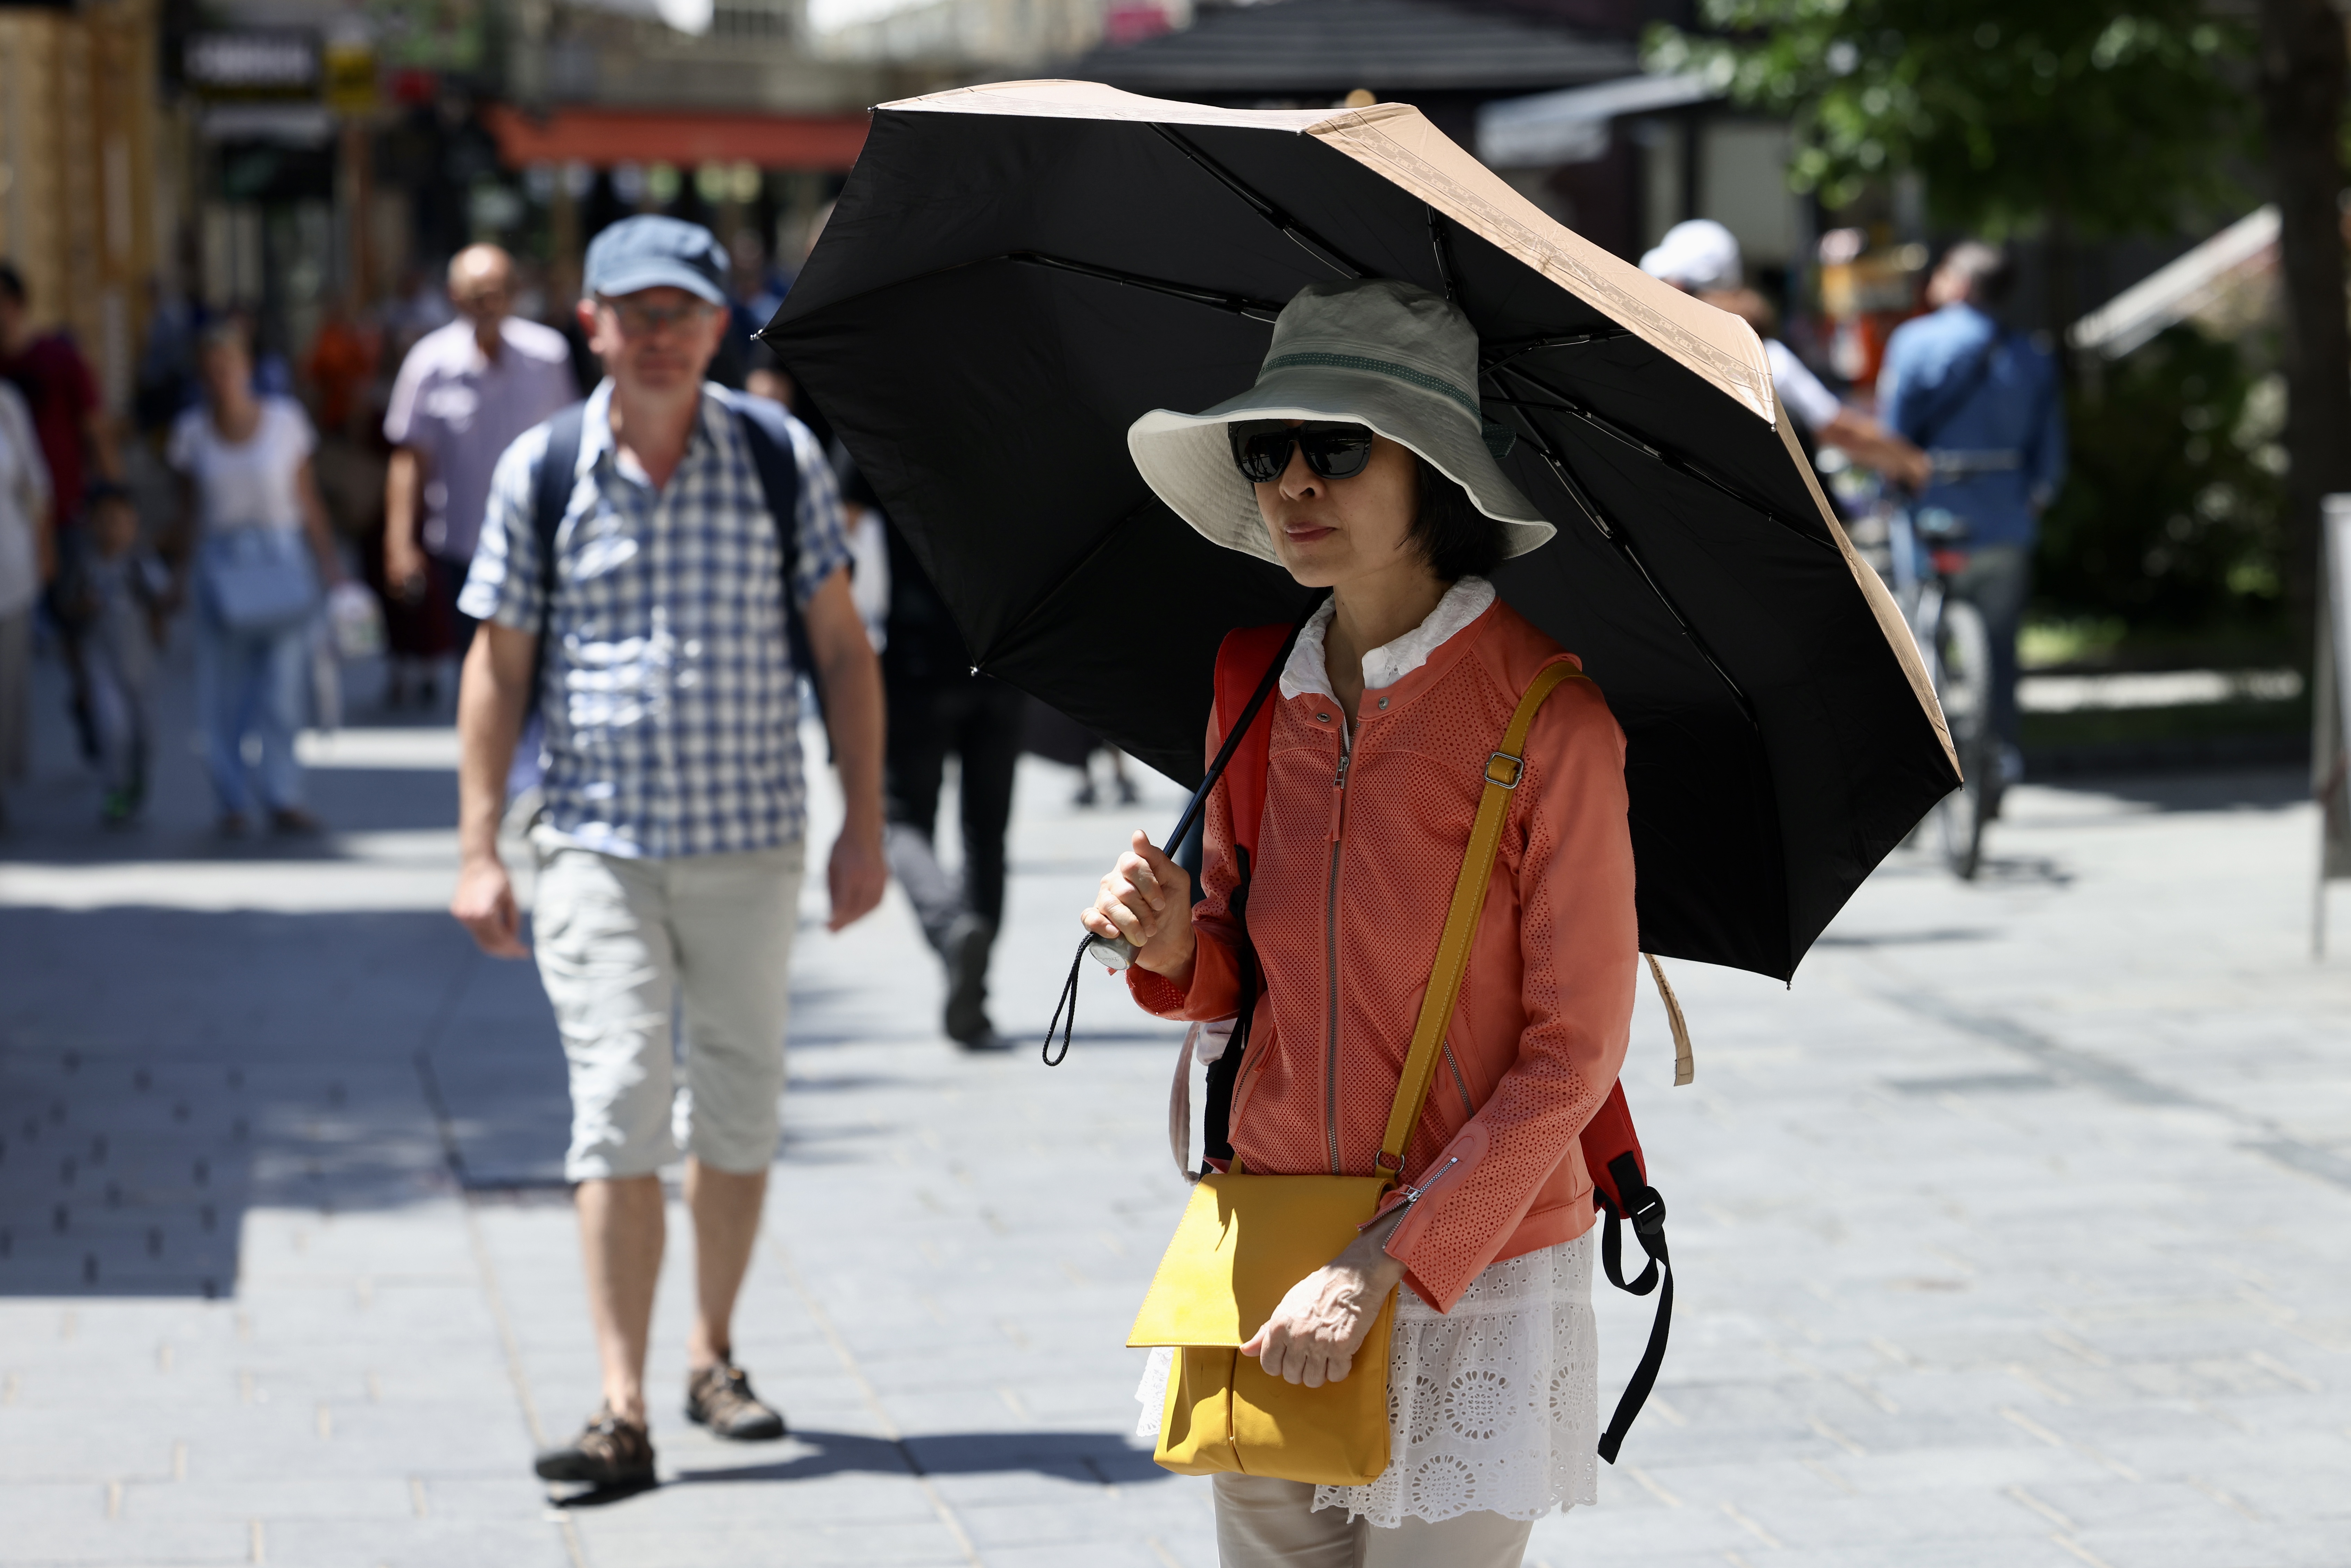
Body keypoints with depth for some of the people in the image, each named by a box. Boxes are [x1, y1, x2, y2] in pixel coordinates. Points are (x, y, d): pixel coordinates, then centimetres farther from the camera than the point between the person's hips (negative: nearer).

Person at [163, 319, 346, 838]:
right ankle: (235, 803, 9)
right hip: (221, 563, 1)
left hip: (281, 562, -1)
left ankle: (283, 799, -1)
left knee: (283, 685, -6)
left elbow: (308, 498, 5)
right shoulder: (193, 432, 3)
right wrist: (180, 574, 8)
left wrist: (329, 562, 5)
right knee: (224, 689, 1)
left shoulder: (285, 420, 0)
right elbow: (190, 511, 10)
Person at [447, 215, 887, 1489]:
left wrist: (864, 824, 1)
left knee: (739, 1111, 11)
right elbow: (498, 666, 4)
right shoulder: (540, 472, -1)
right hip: (597, 844, -2)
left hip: (750, 840, 2)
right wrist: (478, 850, -1)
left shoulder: (781, 458, 1)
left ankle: (712, 1356, 30)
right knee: (619, 1109, -11)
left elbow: (841, 646, 5)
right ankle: (623, 1412, -12)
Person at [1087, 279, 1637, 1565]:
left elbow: (1573, 1055, -12)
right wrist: (1173, 945, -9)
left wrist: (1386, 1263, -17)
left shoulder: (1551, 717, -13)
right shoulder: (1258, 689, 3)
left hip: (1475, 1262, -4)